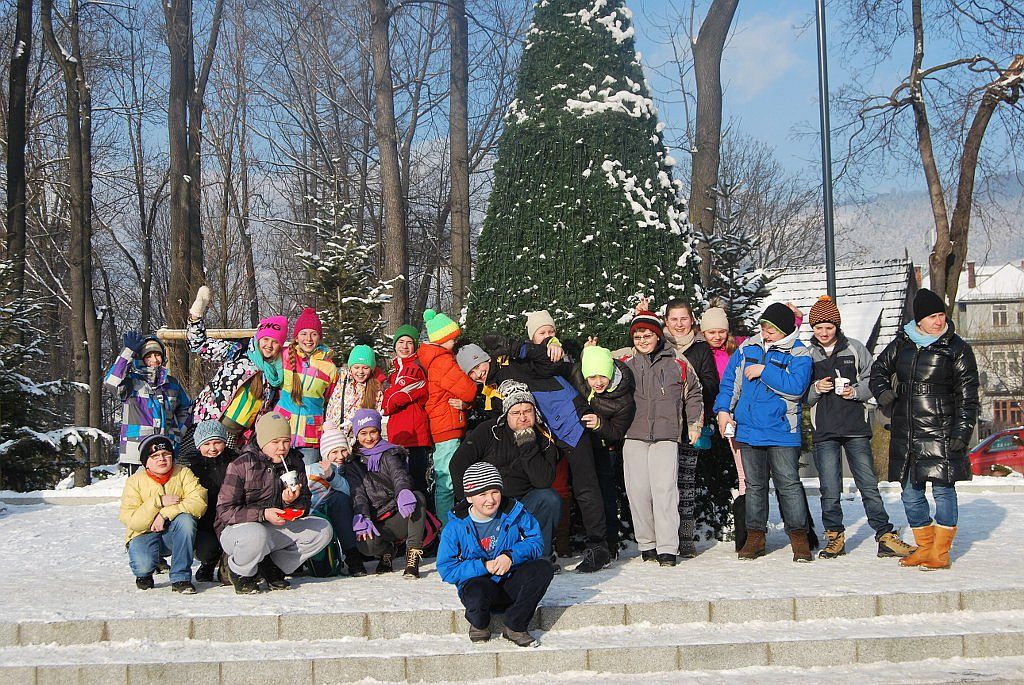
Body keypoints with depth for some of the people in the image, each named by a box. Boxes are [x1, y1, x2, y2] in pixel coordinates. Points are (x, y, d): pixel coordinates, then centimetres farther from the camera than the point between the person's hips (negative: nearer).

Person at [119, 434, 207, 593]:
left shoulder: (183, 473, -4)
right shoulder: (135, 481, -5)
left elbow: (199, 502, -21)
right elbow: (130, 520, -15)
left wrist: (166, 514, -27)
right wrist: (159, 502, -25)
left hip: (175, 534, 1)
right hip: (145, 534, -1)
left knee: (185, 519, -32)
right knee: (142, 564, -32)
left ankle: (181, 578, -21)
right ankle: (144, 574, 11)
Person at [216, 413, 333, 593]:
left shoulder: (295, 463, 3)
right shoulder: (241, 465, -13)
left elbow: (304, 509, 6)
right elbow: (225, 511, -16)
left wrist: (292, 502, -18)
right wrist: (263, 514, -27)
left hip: (280, 528, 6)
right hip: (238, 528, -6)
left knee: (323, 530, -11)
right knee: (256, 535, -41)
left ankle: (273, 567, 2)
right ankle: (240, 572, -6)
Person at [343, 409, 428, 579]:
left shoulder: (389, 454, 11)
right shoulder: (353, 465, 14)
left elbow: (399, 475, -10)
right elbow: (357, 493, -1)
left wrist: (403, 492, -34)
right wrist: (361, 518, -21)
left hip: (400, 518, 0)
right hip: (376, 523, 0)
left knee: (418, 497, -32)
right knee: (366, 543, -34)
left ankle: (413, 557, -33)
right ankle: (387, 551, 5)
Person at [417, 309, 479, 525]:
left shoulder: (433, 359, 18)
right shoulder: (442, 361, -14)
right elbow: (469, 390, -18)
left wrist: (464, 402, -4)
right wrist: (466, 400, 5)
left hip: (441, 428, 10)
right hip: (448, 428, -10)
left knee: (445, 481, 14)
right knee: (447, 482, -10)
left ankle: (443, 525, 19)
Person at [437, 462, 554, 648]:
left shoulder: (514, 513, -2)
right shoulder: (456, 526, -7)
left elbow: (536, 542, 0)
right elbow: (446, 569, -7)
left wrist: (511, 556, -20)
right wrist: (484, 567, -19)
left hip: (511, 585, 3)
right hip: (478, 582, -3)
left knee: (543, 568, -24)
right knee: (476, 594, -40)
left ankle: (515, 627, -9)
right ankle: (480, 625, 2)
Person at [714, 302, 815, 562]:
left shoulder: (798, 354, -4)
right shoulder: (748, 348, 10)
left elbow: (796, 386, -20)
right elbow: (729, 380, 16)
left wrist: (764, 371, -16)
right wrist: (723, 409, 5)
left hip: (781, 432, -4)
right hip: (748, 430, 4)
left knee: (789, 484, -5)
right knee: (754, 485, 10)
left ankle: (799, 537, 3)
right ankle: (755, 536, 18)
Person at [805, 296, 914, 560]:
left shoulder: (855, 348, 6)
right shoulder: (807, 355, 8)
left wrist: (855, 391, -10)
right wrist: (816, 389, -9)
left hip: (856, 428, -1)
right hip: (824, 431, 1)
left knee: (869, 485, -1)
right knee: (830, 490, 0)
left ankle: (886, 537, 4)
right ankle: (834, 537, 15)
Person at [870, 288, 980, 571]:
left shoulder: (957, 349, -2)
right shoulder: (902, 343, 9)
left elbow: (968, 396, -2)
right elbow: (879, 369, 24)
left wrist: (961, 432, -9)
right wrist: (883, 392, 4)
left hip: (940, 433, -5)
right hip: (905, 433, 5)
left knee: (943, 489, -4)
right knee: (910, 493, 9)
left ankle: (940, 553, 4)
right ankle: (924, 547, 22)